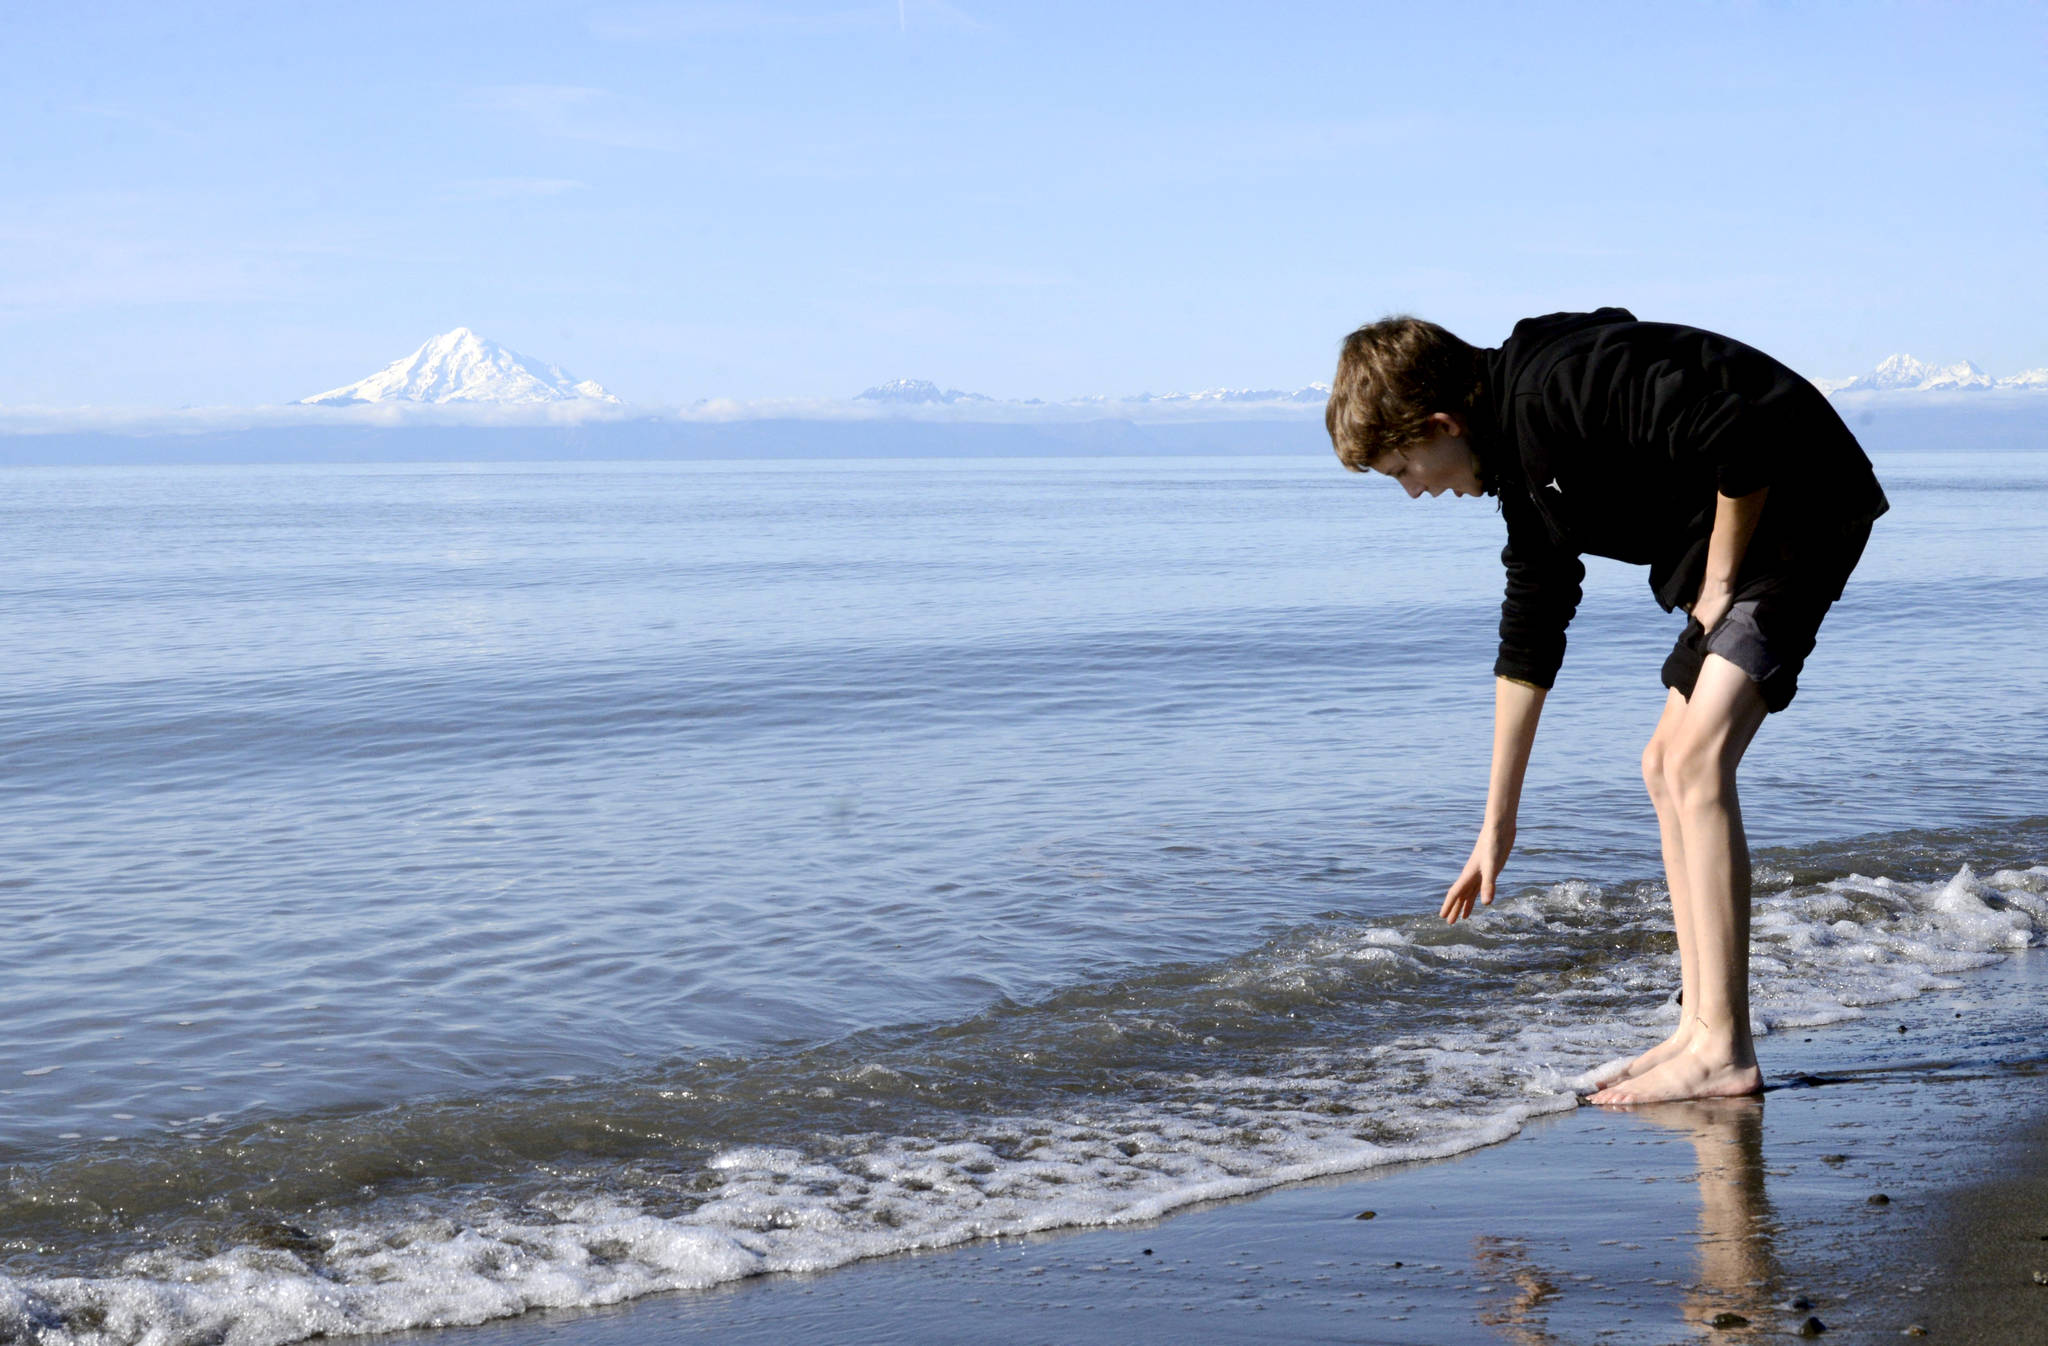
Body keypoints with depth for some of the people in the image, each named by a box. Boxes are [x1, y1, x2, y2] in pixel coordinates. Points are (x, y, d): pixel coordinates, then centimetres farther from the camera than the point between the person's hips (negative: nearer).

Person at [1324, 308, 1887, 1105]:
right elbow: (1528, 641, 17)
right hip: (1738, 537, 10)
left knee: (1696, 760, -17)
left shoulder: (1556, 387, -22)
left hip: (1799, 504, -10)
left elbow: (1742, 440, -29)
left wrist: (1720, 579, -14)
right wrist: (1497, 826, 21)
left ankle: (1723, 1052, -15)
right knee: (1666, 766, 10)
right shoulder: (1521, 470, 9)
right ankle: (1701, 1029, 12)